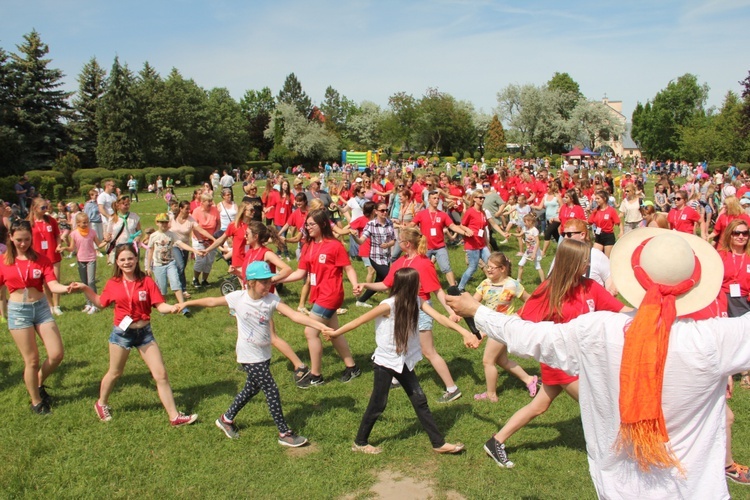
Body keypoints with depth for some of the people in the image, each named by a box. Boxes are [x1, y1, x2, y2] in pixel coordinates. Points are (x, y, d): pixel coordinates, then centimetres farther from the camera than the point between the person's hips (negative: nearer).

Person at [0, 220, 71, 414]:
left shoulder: (41, 259, -1)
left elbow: (52, 285, -11)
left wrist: (66, 288, -31)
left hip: (41, 307, 2)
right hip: (18, 311, -2)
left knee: (56, 354, -2)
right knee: (32, 360, 2)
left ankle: (38, 383, 29)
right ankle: (36, 401, 23)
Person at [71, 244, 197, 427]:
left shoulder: (146, 282, -7)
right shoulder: (113, 284, -2)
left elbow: (160, 306, -12)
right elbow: (101, 303, 14)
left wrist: (175, 307, -31)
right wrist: (85, 289, 5)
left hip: (144, 332, 0)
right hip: (121, 333, 0)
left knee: (161, 374, -1)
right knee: (115, 372, 17)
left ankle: (174, 416, 5)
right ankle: (101, 404, 46)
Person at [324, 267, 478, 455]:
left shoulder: (417, 302, -5)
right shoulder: (388, 305, -23)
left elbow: (439, 317, -13)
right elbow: (360, 320, -15)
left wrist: (465, 333, -22)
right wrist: (336, 333, -7)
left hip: (404, 362, 6)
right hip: (385, 362, -6)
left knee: (420, 400, 9)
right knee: (377, 405, 6)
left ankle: (438, 443, 17)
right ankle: (360, 443, 25)